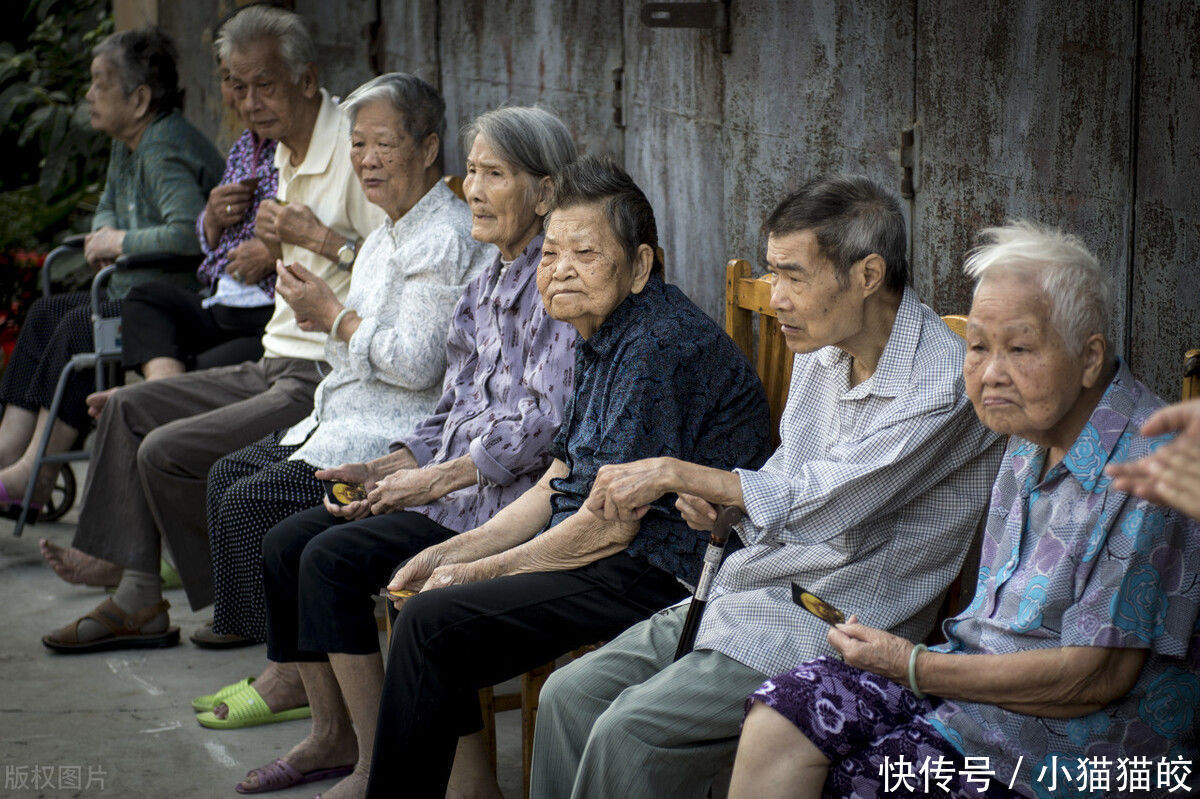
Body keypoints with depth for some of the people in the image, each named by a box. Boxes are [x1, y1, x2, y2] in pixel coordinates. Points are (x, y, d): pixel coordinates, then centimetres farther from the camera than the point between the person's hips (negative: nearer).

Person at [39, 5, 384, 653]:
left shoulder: (353, 151, -15)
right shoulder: (288, 156, 16)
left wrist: (317, 238, -19)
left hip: (325, 377, -11)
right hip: (277, 363, 11)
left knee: (167, 451, -16)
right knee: (130, 408, 10)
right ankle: (135, 594, 8)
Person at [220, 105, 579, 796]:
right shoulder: (488, 284, 17)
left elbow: (546, 424, -21)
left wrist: (434, 480, -18)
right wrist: (385, 471, 6)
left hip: (507, 495, -10)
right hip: (452, 480, 10)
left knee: (334, 558, -21)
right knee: (285, 544, 2)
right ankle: (334, 734, 12)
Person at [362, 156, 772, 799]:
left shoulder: (661, 346, -19)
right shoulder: (604, 339, 13)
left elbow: (609, 525, -20)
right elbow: (556, 488, 18)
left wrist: (478, 572, -10)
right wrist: (451, 553, 7)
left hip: (658, 574, -11)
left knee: (429, 621, -17)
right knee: (426, 597, 13)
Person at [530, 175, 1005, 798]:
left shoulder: (943, 384, -20)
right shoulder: (819, 351, 8)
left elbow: (824, 503, -25)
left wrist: (677, 473, -21)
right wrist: (720, 497, -1)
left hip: (835, 629, -9)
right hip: (747, 594, 9)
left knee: (630, 731, -21)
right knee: (570, 694, -2)